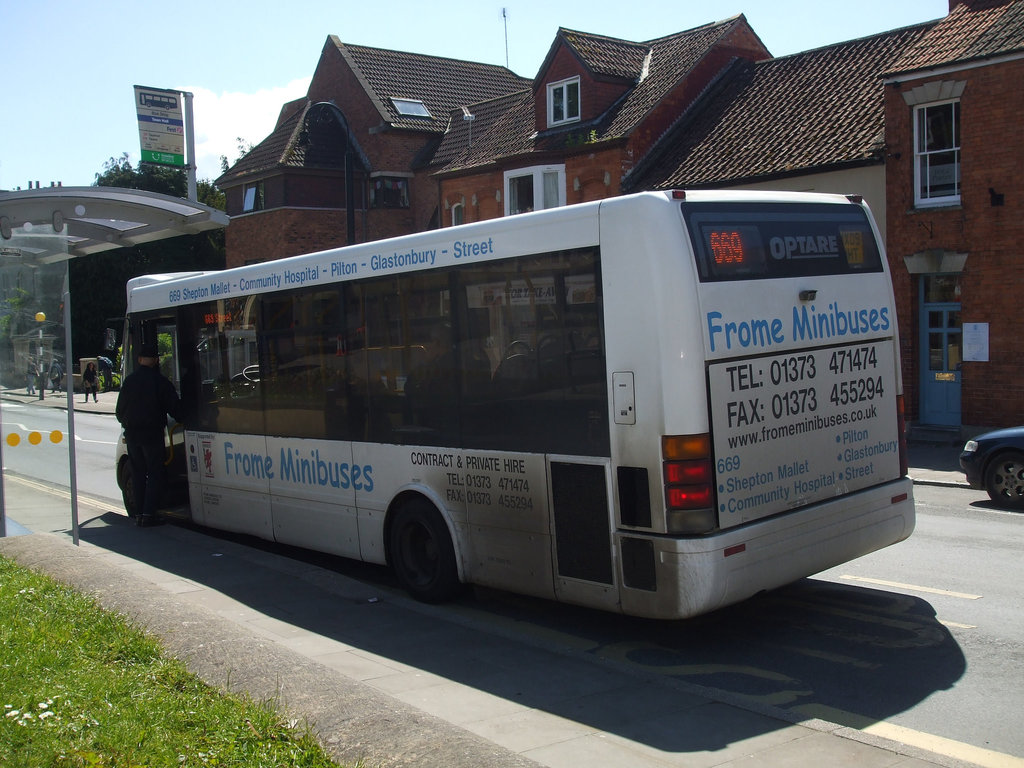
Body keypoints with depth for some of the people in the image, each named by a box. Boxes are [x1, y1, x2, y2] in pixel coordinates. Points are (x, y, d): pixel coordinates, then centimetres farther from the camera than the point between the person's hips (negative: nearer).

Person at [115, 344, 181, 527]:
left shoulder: (129, 380, 5)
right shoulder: (159, 380, -9)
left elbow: (119, 410, 12)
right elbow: (174, 407, -8)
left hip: (132, 434, 5)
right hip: (152, 434, -5)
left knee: (138, 473, 12)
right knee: (155, 473, 0)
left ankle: (139, 513, 11)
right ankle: (148, 513, -7)